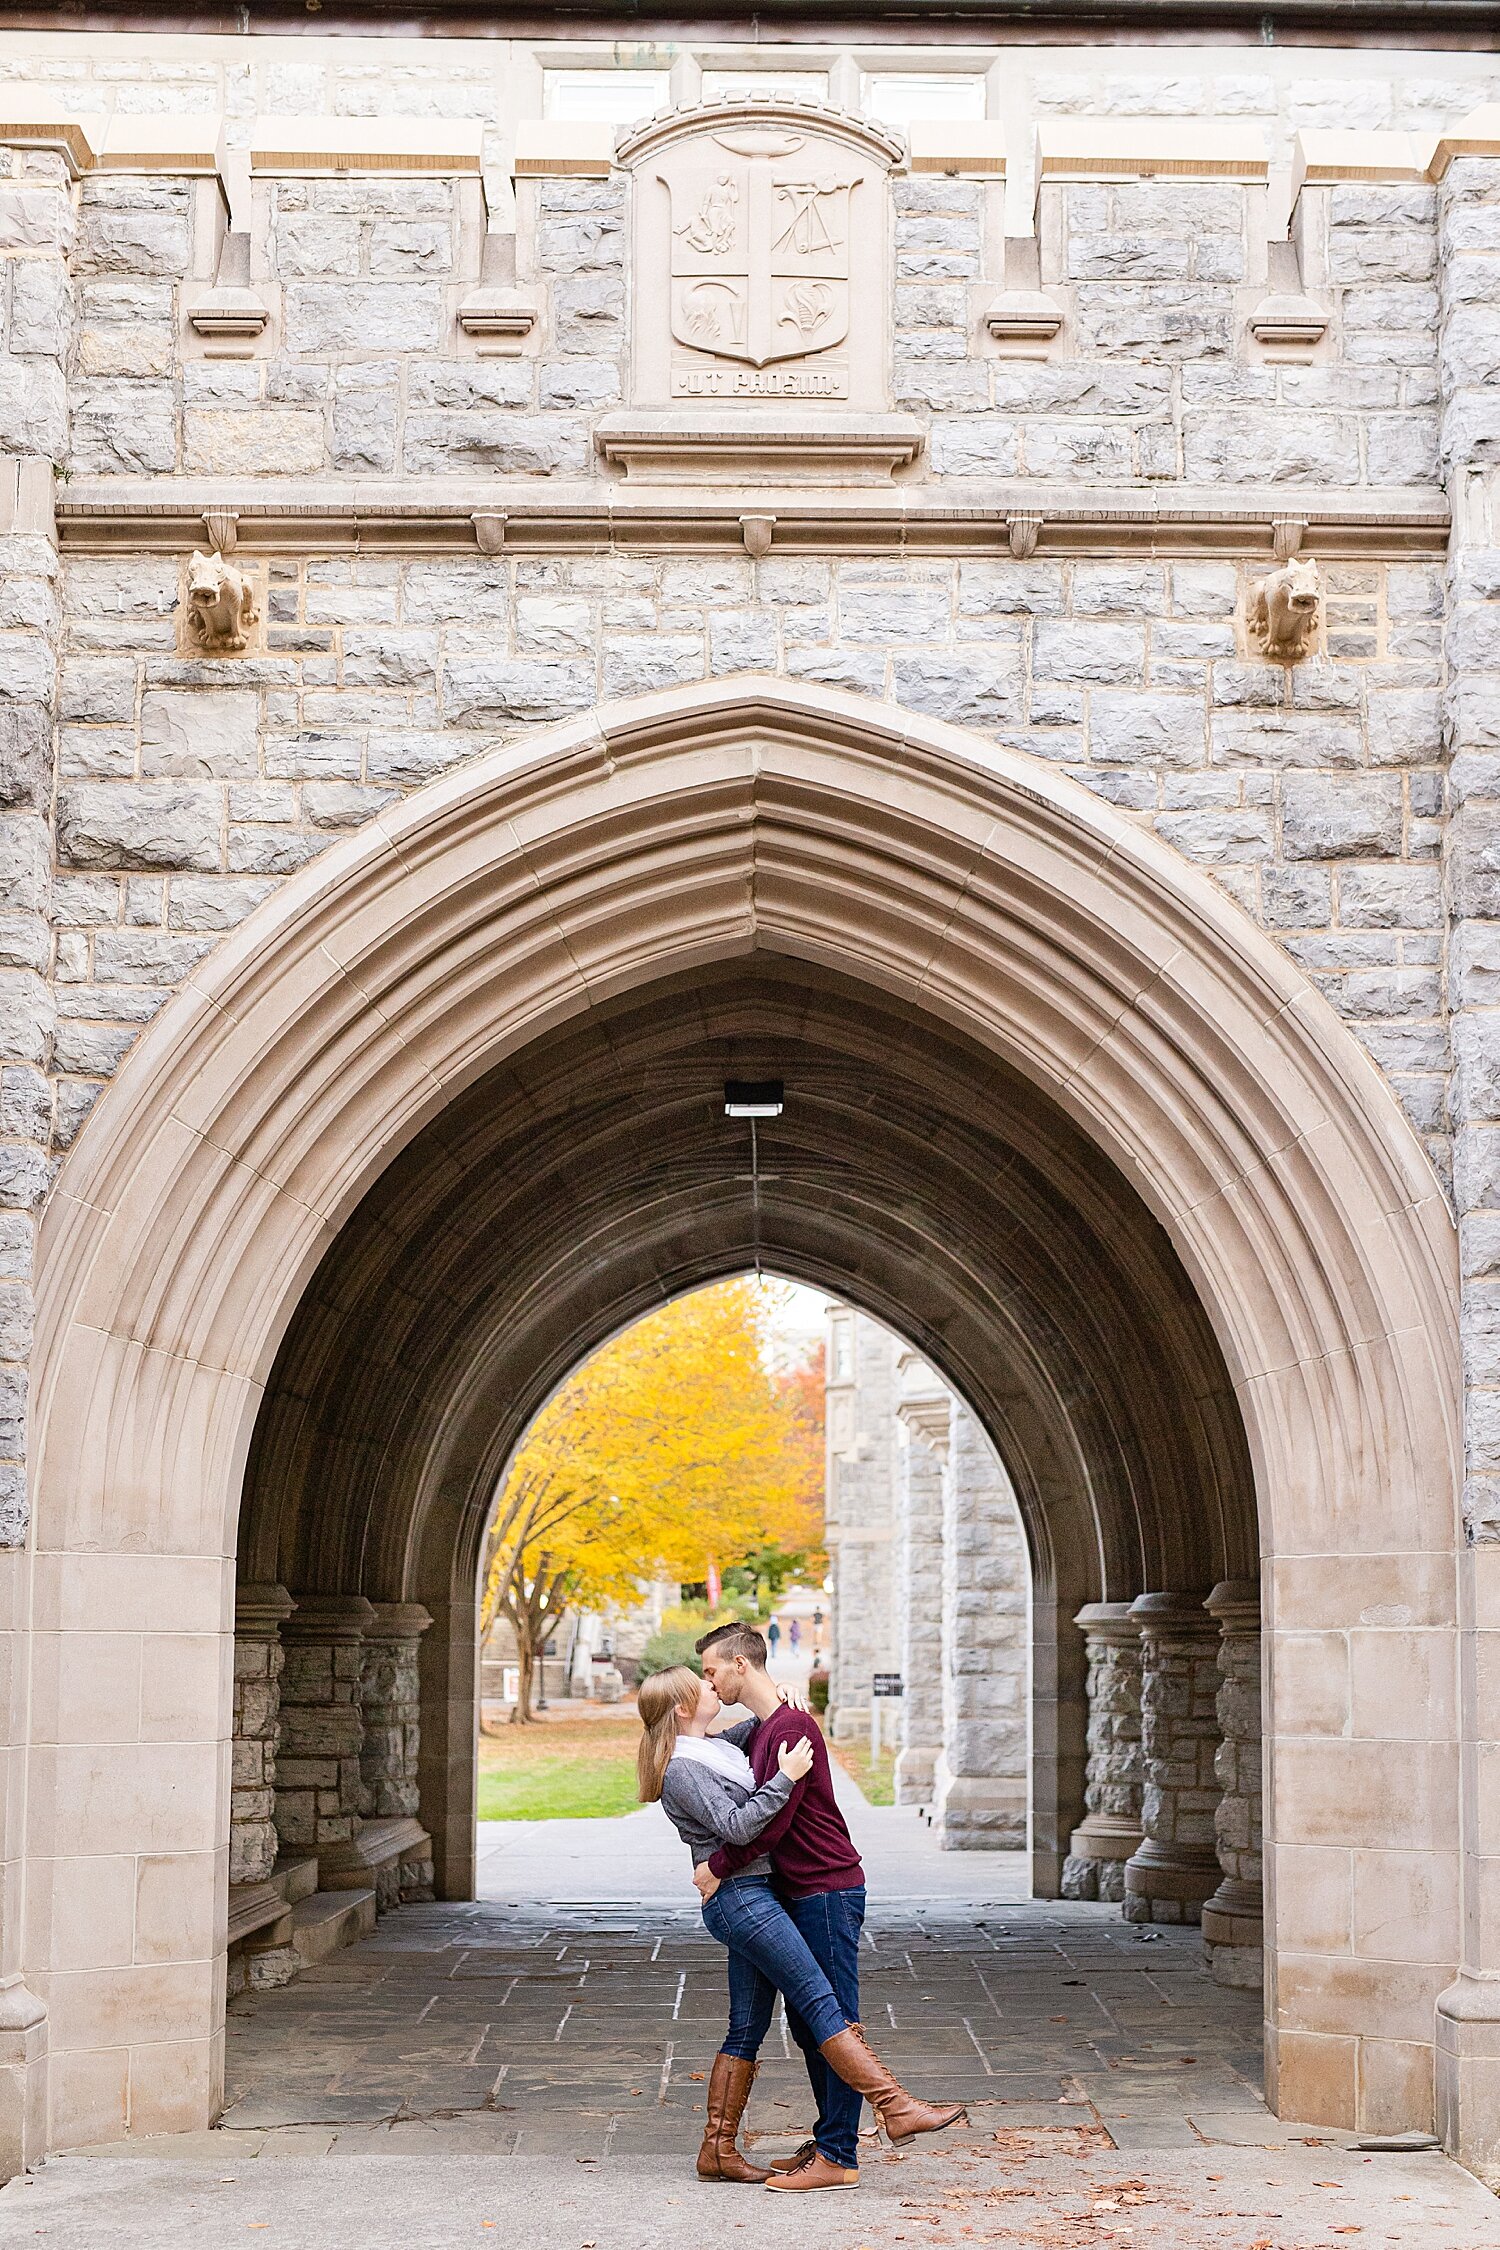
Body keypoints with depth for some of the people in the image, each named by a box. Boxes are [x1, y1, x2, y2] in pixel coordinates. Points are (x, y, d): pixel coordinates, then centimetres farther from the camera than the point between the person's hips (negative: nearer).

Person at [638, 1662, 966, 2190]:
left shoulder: (715, 1746, 16)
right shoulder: (681, 1770, -12)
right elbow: (736, 1826, -21)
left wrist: (782, 1696, 16)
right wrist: (785, 1778, -19)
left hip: (753, 1898, 10)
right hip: (739, 1899, -10)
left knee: (747, 2029, 10)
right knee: (820, 2001, -14)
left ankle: (719, 2150, 13)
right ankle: (896, 2109, -18)